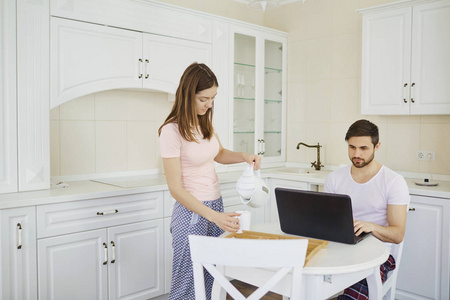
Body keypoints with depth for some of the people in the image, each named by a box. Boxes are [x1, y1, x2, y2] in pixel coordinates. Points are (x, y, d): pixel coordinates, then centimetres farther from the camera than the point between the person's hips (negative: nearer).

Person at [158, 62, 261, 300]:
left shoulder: (205, 122, 4)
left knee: (211, 280, 14)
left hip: (216, 205, 7)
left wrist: (244, 156, 2)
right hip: (192, 212, -7)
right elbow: (176, 189, -18)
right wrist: (214, 216, -24)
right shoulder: (172, 131, -17)